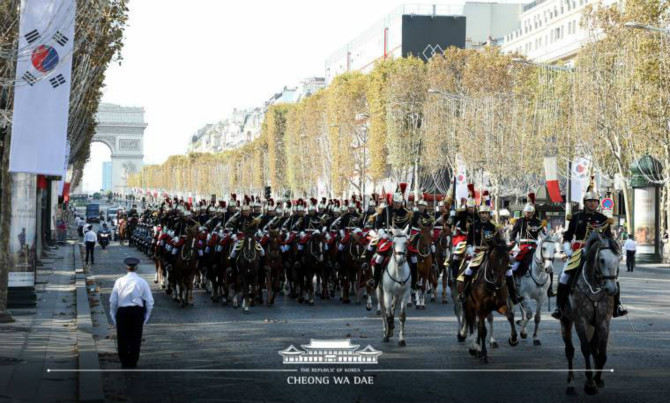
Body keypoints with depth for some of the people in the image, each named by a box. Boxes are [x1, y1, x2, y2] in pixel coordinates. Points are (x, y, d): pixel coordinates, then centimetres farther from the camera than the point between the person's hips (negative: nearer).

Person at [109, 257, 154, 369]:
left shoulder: (119, 281, -2)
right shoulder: (142, 282, -3)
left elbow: (112, 301, 0)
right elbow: (150, 302, -3)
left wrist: (113, 316, 10)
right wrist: (146, 317, 8)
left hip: (122, 311, 0)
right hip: (137, 311, 0)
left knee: (122, 338, 13)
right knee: (135, 338, 11)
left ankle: (124, 362, 20)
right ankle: (133, 363, 17)